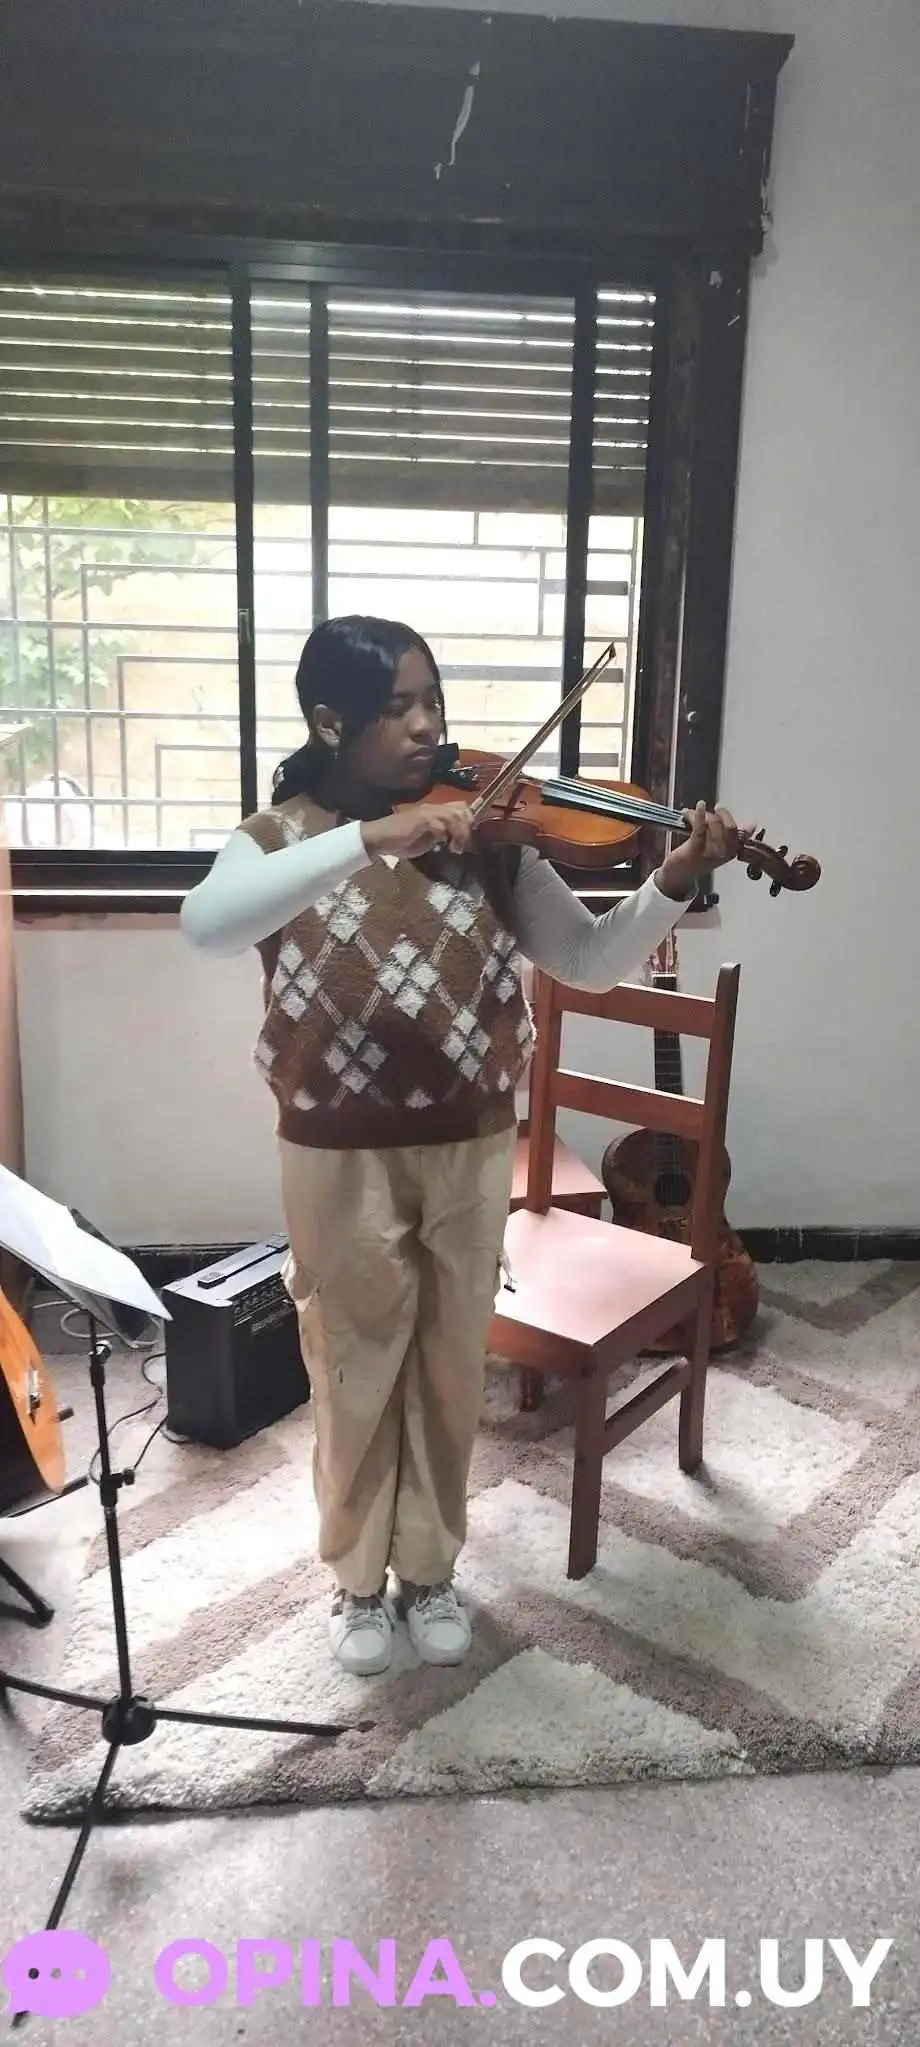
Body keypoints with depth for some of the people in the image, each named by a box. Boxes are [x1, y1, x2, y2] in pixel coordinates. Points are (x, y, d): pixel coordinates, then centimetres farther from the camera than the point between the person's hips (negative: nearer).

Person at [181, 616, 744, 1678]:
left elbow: (589, 961, -5)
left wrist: (674, 882, -24)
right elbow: (206, 924, -30)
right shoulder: (281, 836, -7)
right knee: (357, 1372, 14)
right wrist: (368, 839, -38)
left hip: (471, 1148, 2)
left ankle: (430, 1570, 39)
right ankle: (358, 1578, 37)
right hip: (340, 1157, -2)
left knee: (449, 1370, 16)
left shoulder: (486, 834, -2)